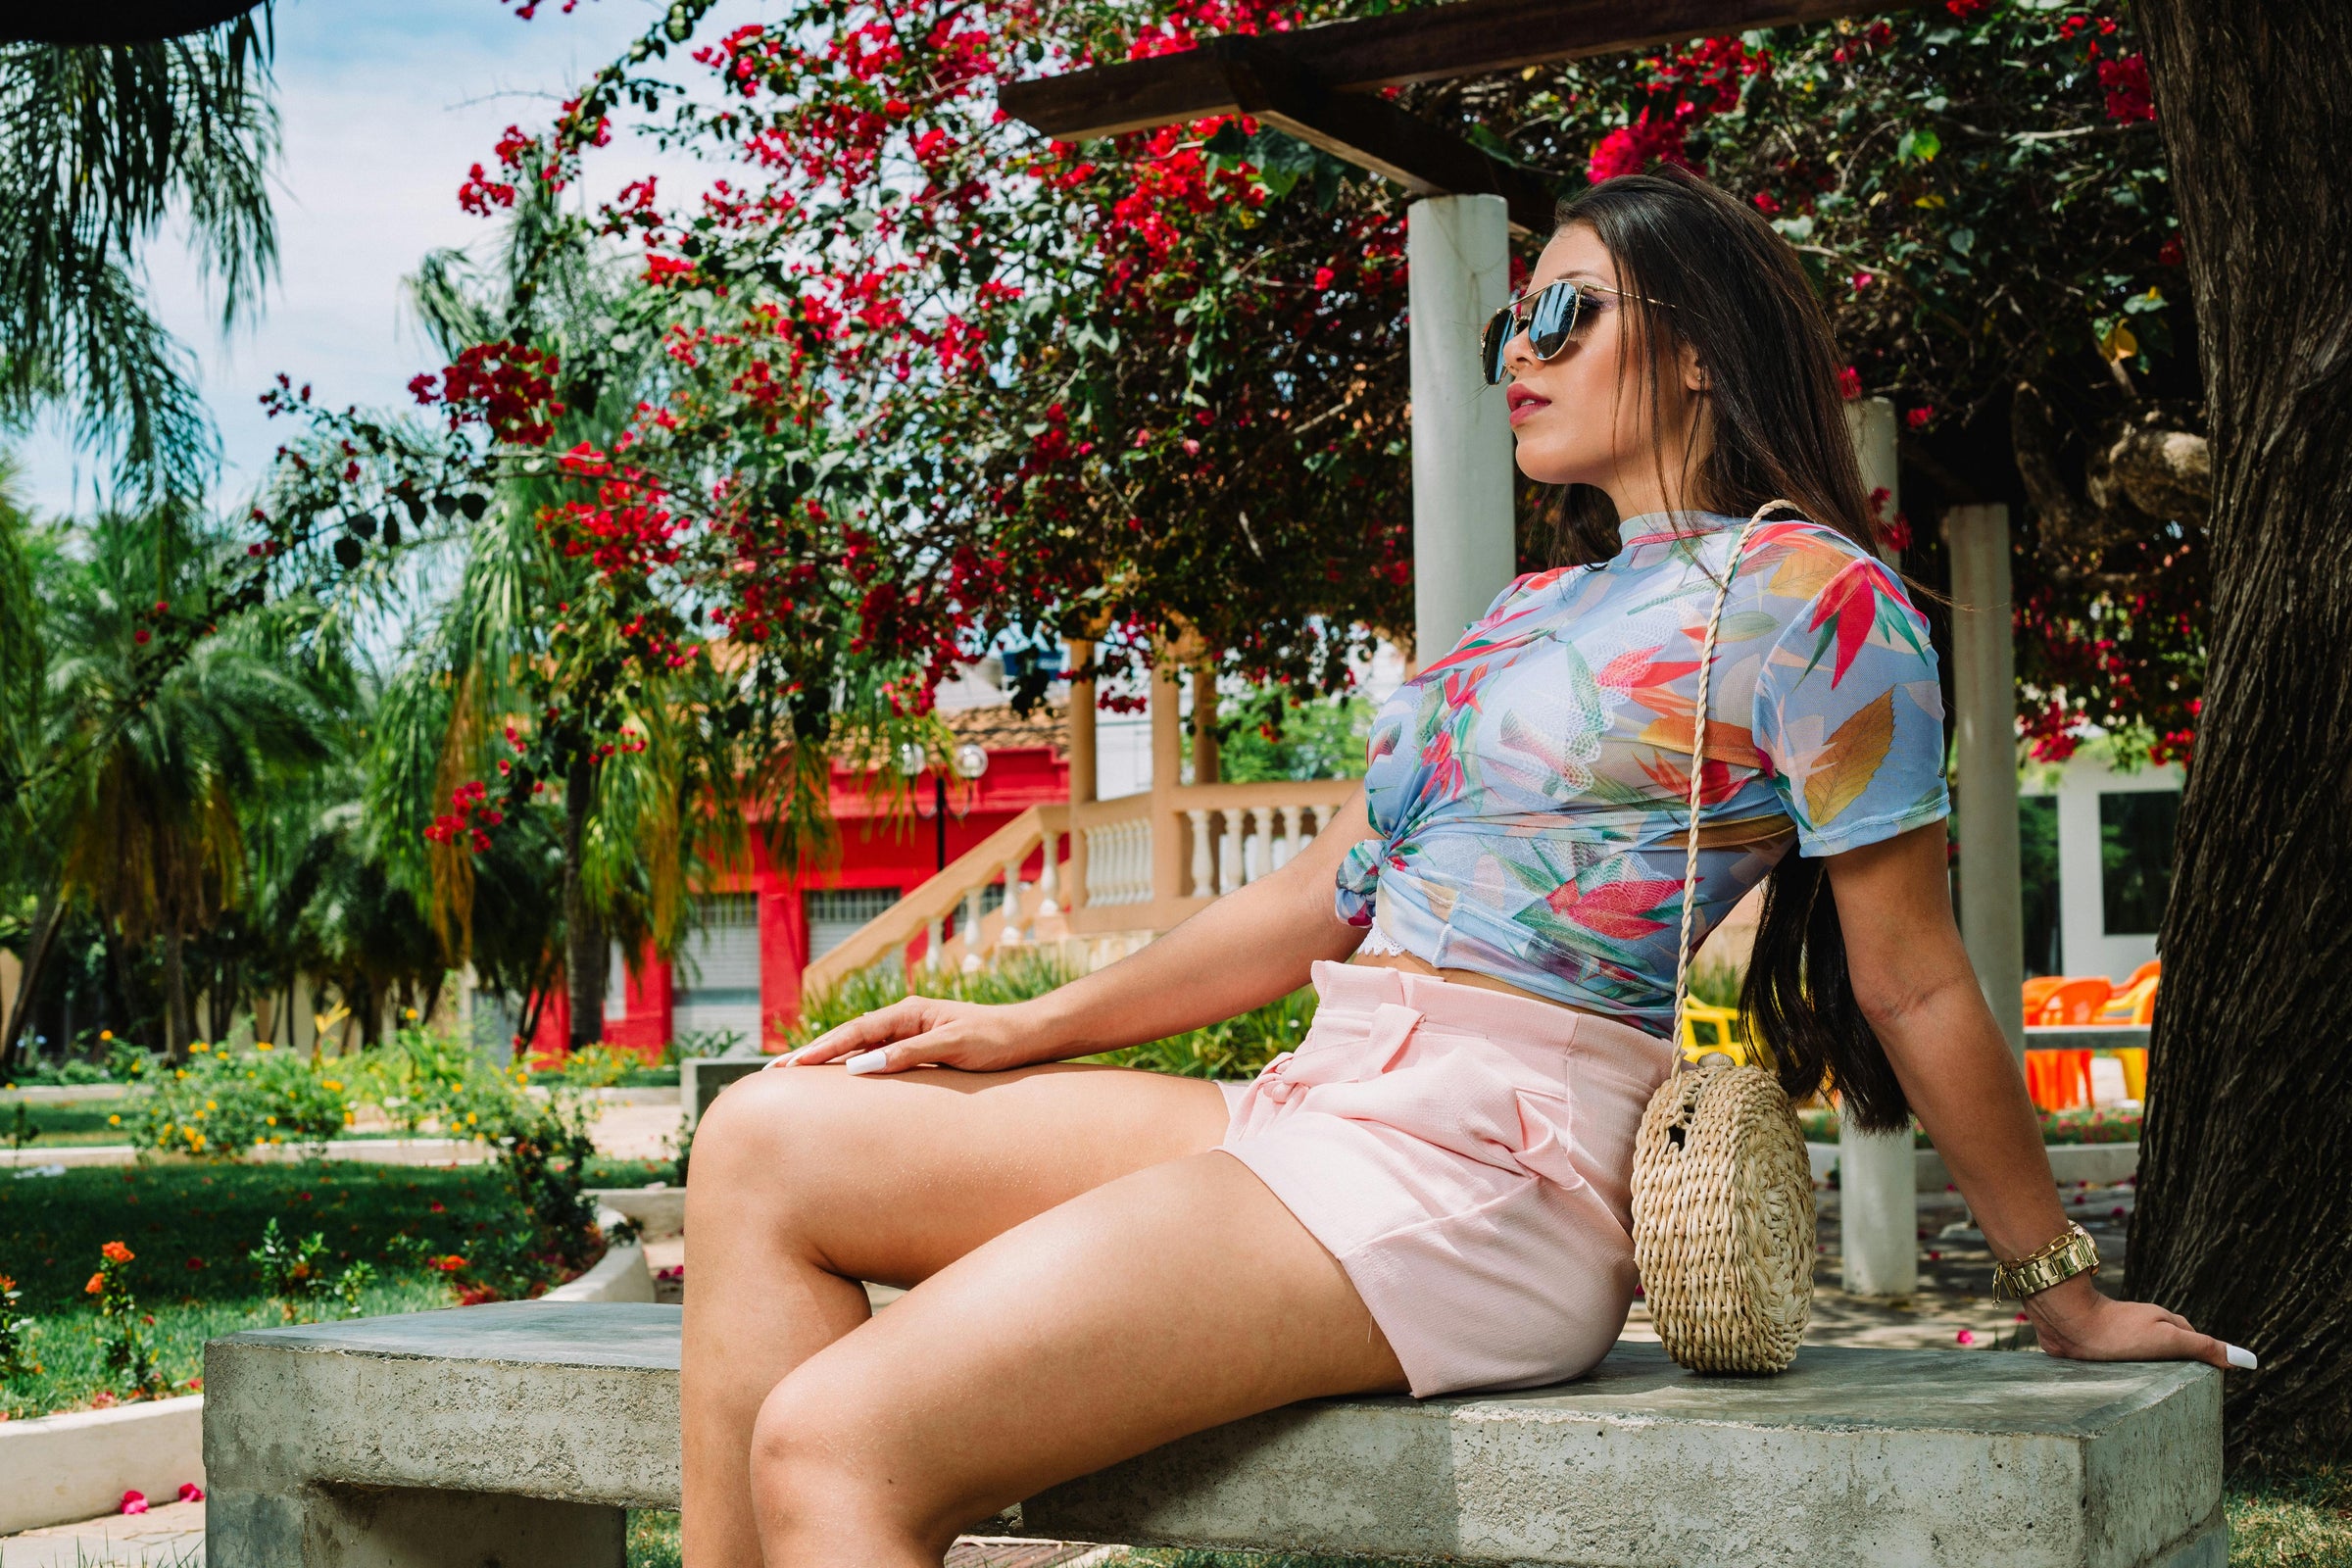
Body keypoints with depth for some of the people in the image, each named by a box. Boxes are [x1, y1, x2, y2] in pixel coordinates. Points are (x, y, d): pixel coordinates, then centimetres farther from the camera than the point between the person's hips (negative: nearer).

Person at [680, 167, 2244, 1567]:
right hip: (1319, 1112, 9)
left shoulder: (1806, 593, -3)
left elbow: (1916, 987, 0)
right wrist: (1031, 1027, 19)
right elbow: (1334, 891, 24)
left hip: (1488, 1168, -9)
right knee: (769, 1142, -1)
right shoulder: (1533, 614, 23)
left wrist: (2069, 1297, 4)